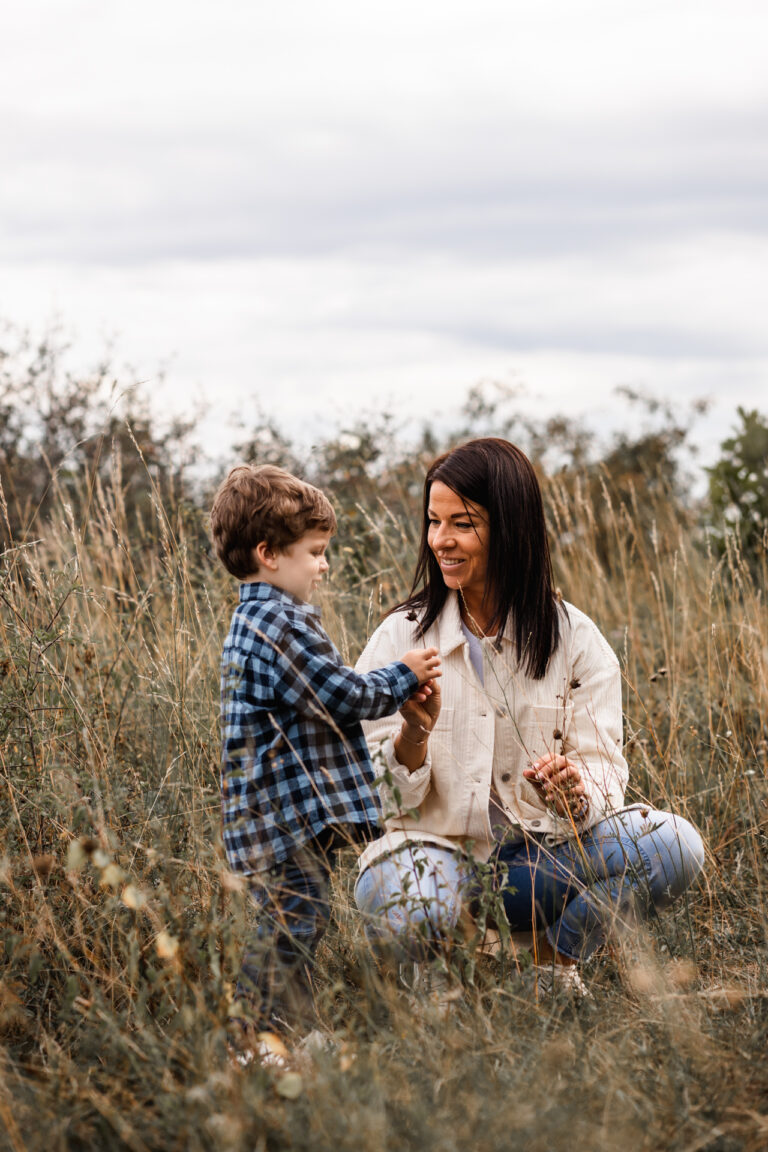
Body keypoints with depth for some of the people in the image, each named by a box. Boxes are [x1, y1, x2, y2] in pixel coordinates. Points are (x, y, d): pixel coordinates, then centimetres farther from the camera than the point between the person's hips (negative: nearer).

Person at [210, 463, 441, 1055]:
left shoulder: (254, 622, 19)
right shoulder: (281, 624, -16)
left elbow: (325, 697, 24)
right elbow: (342, 696, -16)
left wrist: (396, 688, 15)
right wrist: (403, 676, -1)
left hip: (283, 806, 11)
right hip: (293, 805, -11)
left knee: (291, 920, 13)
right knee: (295, 917, -9)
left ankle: (265, 1036, 16)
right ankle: (271, 1033, -8)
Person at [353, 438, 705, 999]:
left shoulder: (574, 639, 0)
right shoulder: (401, 637, -2)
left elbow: (603, 768, -4)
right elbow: (389, 798, -5)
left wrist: (577, 790, -28)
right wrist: (414, 734, -27)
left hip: (538, 857, 2)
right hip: (437, 847, -2)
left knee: (675, 845, -24)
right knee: (409, 910, -38)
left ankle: (556, 962, 1)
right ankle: (439, 966, 2)